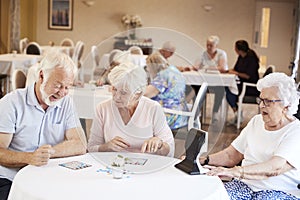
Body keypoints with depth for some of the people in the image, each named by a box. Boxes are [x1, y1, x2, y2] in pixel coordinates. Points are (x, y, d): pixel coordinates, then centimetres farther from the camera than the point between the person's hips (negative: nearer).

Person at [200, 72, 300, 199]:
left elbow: (275, 167, -25)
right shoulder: (256, 121, 16)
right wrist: (202, 160, -1)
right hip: (244, 185, 5)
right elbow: (231, 155, 15)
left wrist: (235, 171, -36)